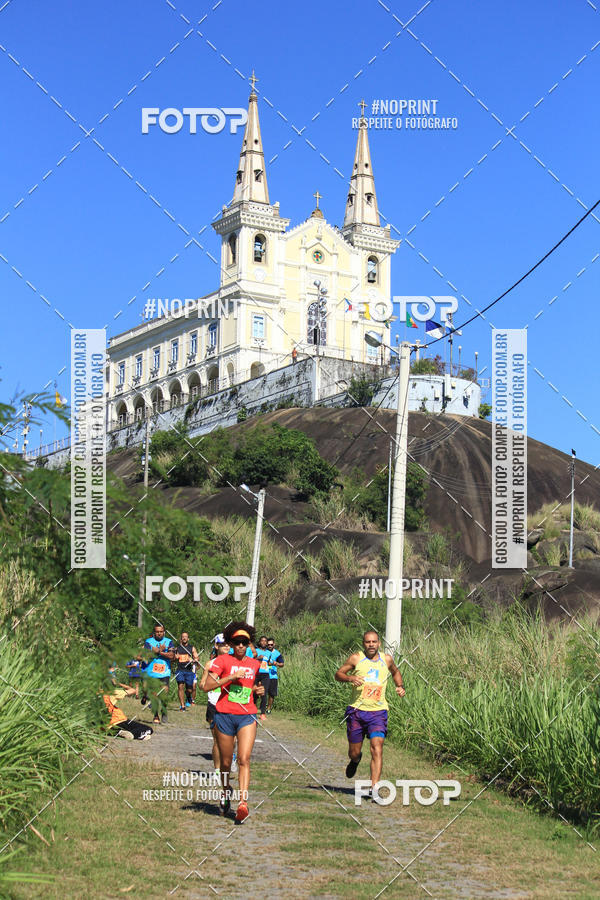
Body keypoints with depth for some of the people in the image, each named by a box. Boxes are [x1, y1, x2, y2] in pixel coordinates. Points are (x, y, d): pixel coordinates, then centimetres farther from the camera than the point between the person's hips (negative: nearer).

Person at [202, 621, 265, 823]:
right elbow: (206, 686, -10)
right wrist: (231, 677, -17)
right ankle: (225, 793, 34)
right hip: (224, 715, -2)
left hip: (247, 717, 2)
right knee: (226, 762, 8)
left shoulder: (255, 664, 12)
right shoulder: (222, 661, -1)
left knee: (244, 759, -14)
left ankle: (243, 802, -19)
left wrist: (258, 690, 7)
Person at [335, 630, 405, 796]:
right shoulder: (356, 658, 0)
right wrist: (350, 678, -17)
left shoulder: (386, 659, 8)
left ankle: (374, 787, -18)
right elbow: (338, 674, 4)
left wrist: (400, 686, 11)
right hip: (357, 710, 0)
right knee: (354, 752, 8)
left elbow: (395, 672, 28)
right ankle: (355, 760, 45)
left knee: (377, 747, -17)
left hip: (378, 712, 0)